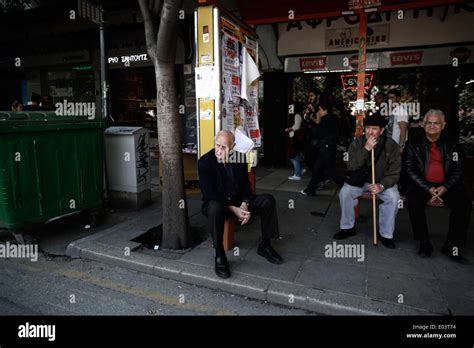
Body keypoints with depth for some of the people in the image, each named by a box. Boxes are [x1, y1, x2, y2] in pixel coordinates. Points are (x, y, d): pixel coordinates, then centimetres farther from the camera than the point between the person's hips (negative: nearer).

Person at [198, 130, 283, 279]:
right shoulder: (205, 162, -15)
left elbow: (245, 184, 3)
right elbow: (209, 194, -18)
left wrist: (244, 205, -17)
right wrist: (233, 209, -26)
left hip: (238, 201, 5)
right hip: (216, 202, -4)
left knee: (268, 200, -13)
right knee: (215, 208, -40)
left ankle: (264, 246, 1)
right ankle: (219, 256, -24)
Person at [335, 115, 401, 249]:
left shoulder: (391, 145, -12)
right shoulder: (357, 143, -9)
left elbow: (394, 173, -12)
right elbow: (351, 166, -19)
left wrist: (382, 185, -30)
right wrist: (366, 149, -30)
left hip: (382, 181, -1)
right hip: (359, 179, 1)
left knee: (393, 197, -27)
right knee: (344, 192, -23)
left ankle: (386, 234, -8)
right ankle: (348, 227, -2)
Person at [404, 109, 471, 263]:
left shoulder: (451, 145, 9)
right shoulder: (413, 143, 3)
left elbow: (458, 169, 4)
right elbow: (410, 169, -5)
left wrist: (445, 187, -14)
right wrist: (428, 188, -16)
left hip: (445, 186, 2)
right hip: (421, 185, -2)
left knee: (464, 204, -23)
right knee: (414, 201, -31)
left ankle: (452, 246, -11)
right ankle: (424, 243, -16)